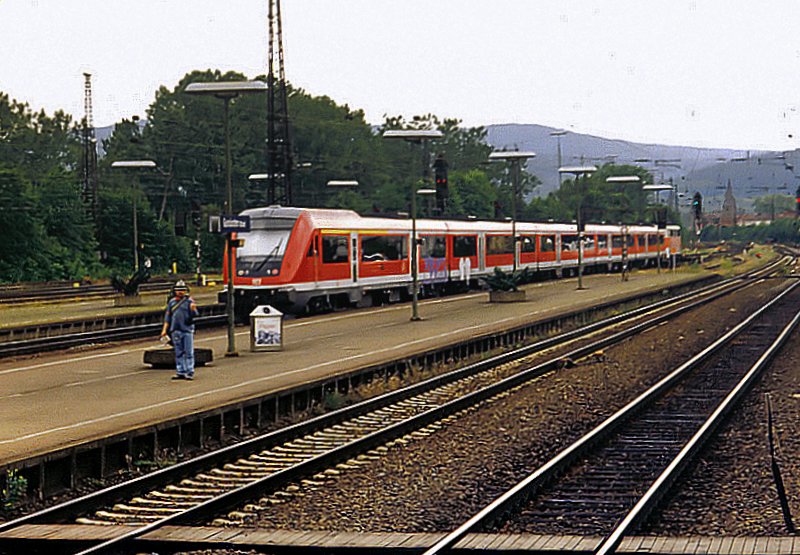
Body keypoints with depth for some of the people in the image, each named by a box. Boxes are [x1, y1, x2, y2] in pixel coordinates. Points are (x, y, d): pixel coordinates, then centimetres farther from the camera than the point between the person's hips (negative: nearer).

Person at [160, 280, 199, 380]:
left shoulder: (189, 301, -1)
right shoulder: (172, 302, 10)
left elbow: (194, 315, -6)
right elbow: (167, 317, 16)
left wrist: (193, 309, -28)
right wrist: (164, 329, 12)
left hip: (187, 330, -4)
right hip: (175, 330, 4)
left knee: (189, 352, -4)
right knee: (178, 353, 8)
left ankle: (190, 372, -1)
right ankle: (180, 372, 13)